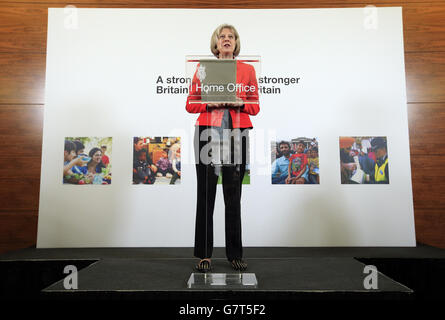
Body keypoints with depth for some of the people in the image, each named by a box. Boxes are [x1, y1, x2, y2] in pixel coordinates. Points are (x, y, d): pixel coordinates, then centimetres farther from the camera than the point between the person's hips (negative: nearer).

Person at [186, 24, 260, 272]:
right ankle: (204, 254, 11)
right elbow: (190, 104, 8)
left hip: (237, 134, 1)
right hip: (208, 133, 0)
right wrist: (210, 103, -10)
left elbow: (255, 106, 11)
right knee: (205, 194, 0)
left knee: (234, 196, 3)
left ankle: (235, 254, 15)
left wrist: (240, 103, -9)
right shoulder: (203, 68, 11)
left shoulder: (248, 70, 13)